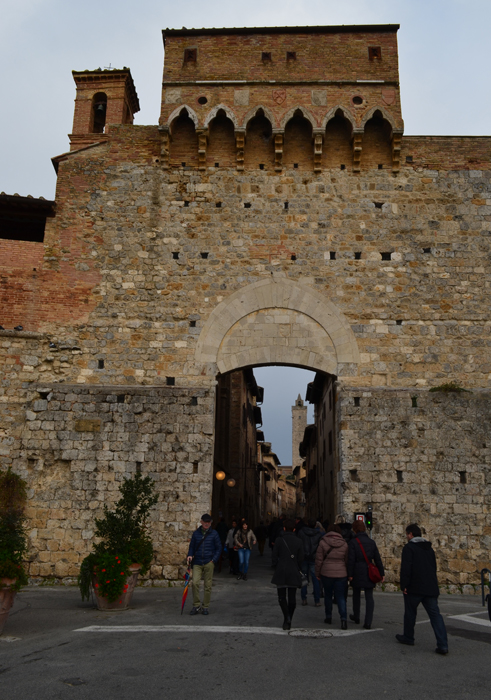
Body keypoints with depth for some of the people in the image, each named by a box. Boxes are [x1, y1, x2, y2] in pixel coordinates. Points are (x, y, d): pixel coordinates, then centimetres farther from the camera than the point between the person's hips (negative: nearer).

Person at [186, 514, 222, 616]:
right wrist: (190, 555, -4)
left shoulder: (214, 533, 3)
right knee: (195, 583, -14)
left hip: (209, 563, -1)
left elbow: (219, 548, 5)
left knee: (208, 586, 3)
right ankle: (196, 605, 1)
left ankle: (205, 607, 17)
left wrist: (214, 560, -6)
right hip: (197, 562, 1)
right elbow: (192, 546, 15)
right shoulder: (196, 533, 8)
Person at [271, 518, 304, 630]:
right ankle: (288, 620, 15)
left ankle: (286, 617, -12)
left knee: (282, 596, 7)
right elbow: (301, 559, 3)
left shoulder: (279, 540, -7)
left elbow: (274, 557, -5)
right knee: (292, 597, 11)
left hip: (281, 572, -2)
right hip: (294, 573, 2)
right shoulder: (298, 541, 0)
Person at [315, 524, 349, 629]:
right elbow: (347, 560, 7)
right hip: (341, 573, 1)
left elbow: (319, 560, -5)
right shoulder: (344, 544, 1)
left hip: (326, 573, -1)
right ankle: (343, 618, -10)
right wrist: (348, 574, 17)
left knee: (328, 595, 16)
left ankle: (328, 616, 24)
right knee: (340, 597, 4)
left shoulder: (323, 542, -6)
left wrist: (317, 573, 6)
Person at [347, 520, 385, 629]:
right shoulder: (371, 542, 4)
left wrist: (350, 574, -8)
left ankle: (356, 617, 31)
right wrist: (381, 573, 10)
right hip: (369, 573, 3)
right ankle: (368, 622, -4)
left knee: (356, 594, 17)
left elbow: (351, 560, -12)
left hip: (357, 572, -2)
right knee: (369, 597, 4)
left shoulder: (353, 542, -9)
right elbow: (377, 559, 5)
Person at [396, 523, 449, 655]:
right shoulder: (429, 548, 14)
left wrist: (404, 585, -12)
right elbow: (434, 567, 19)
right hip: (431, 588, 6)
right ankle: (442, 645, -8)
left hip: (414, 588, -6)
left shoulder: (409, 547, -9)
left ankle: (408, 637, 25)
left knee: (410, 613, 12)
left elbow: (406, 568, -17)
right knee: (435, 614, 1)